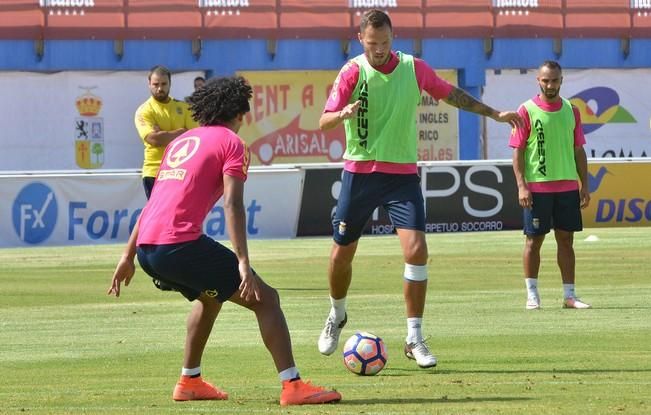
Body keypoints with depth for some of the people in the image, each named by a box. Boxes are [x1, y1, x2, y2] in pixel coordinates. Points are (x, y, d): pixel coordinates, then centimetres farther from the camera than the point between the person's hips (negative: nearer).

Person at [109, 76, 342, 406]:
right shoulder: (232, 143, 3)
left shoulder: (181, 142, 25)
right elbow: (232, 205, -10)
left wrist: (128, 256, 30)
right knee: (265, 299, -1)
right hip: (181, 243, -8)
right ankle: (292, 386, -12)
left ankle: (189, 382, 32)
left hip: (147, 249, 8)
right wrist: (243, 265, -16)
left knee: (210, 296, 33)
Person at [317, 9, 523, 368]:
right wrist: (343, 113, -37)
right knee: (342, 252, 8)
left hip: (403, 174, 1)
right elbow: (324, 122, -15)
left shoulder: (414, 69, 0)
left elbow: (451, 94, 16)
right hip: (360, 172, -1)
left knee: (416, 249, -15)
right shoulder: (353, 72, -8)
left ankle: (414, 339, -7)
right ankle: (337, 316, 38)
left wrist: (494, 114, 16)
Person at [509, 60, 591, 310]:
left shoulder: (571, 111, 9)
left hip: (567, 186, 4)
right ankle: (532, 295, 5)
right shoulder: (527, 111, -3)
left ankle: (569, 295, 10)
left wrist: (584, 184, 8)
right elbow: (517, 152, -4)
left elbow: (579, 150, 14)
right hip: (537, 187, -4)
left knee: (566, 240, 6)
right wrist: (521, 186, -12)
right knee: (534, 240, 0)